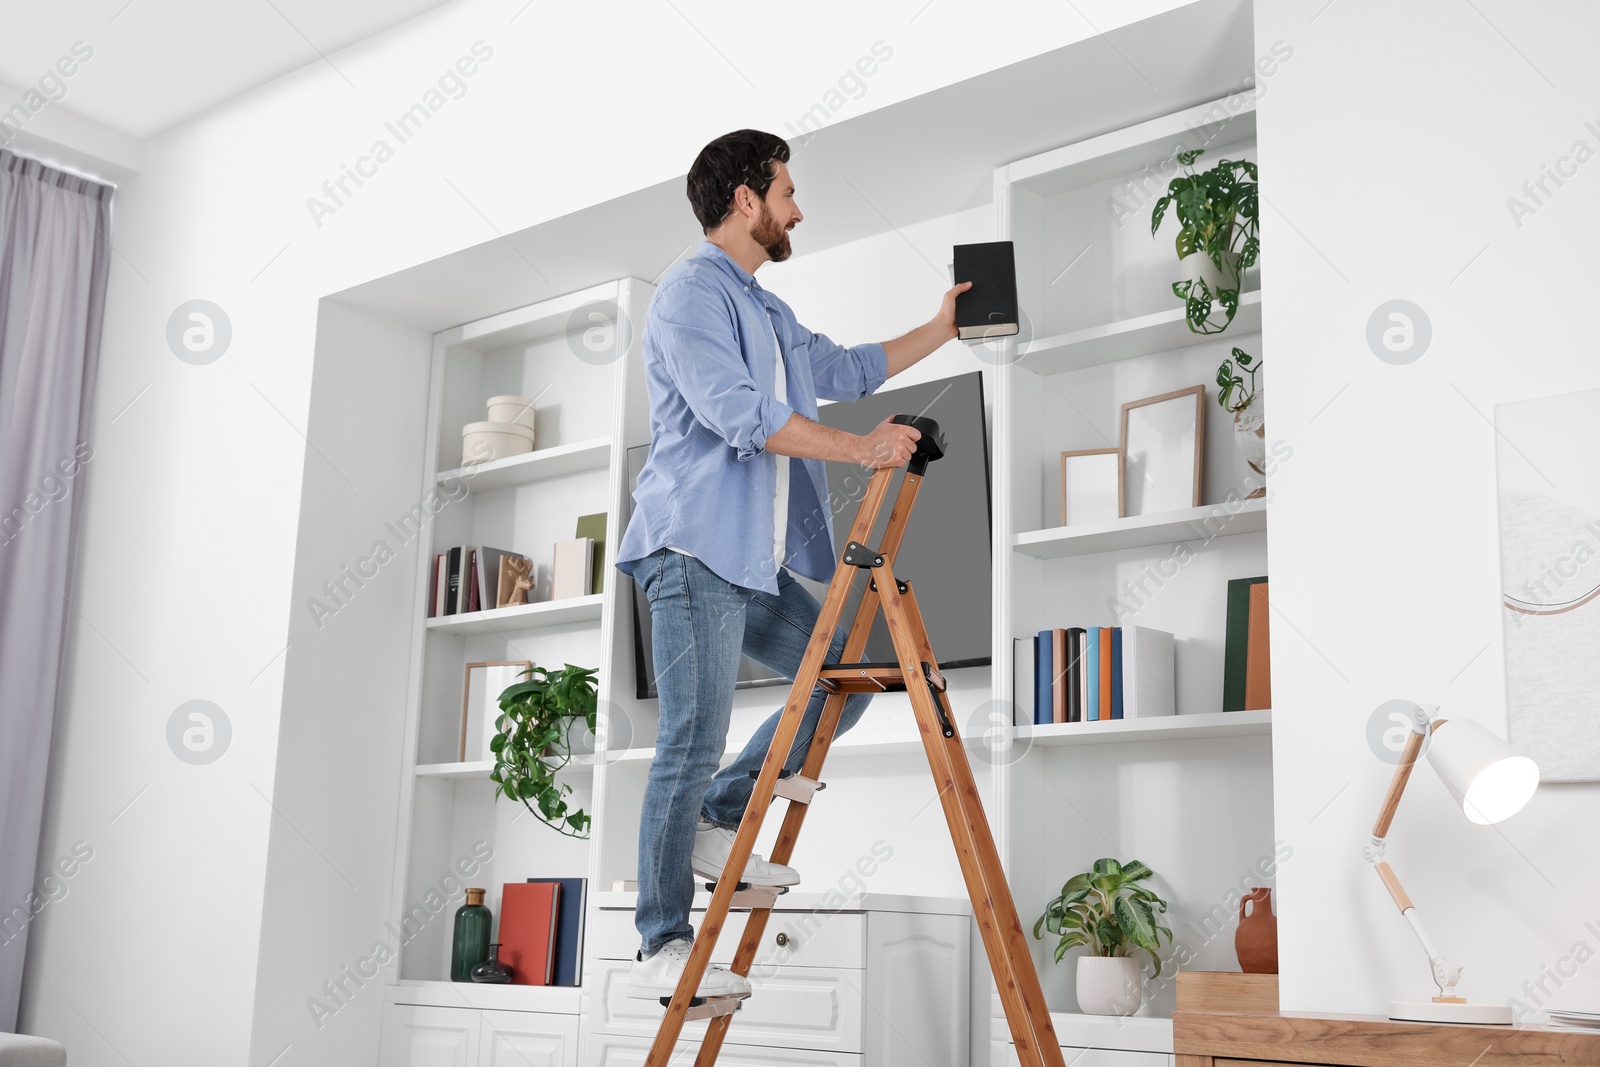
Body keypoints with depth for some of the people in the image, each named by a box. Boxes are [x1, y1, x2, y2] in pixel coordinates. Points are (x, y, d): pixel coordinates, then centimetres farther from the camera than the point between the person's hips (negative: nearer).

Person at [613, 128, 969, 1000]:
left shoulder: (765, 310, 23)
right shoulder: (691, 292, -7)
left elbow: (842, 371, 36)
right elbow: (735, 411, -19)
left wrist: (941, 330, 38)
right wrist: (861, 451, -18)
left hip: (755, 562, 10)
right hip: (694, 549, -10)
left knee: (844, 678, 10)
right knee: (694, 740, -11)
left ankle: (716, 823, 14)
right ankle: (661, 949, -6)